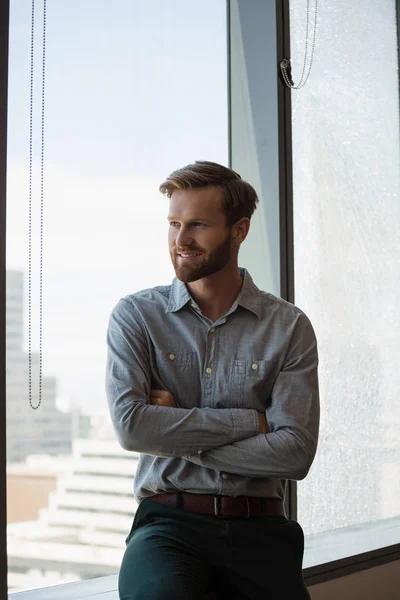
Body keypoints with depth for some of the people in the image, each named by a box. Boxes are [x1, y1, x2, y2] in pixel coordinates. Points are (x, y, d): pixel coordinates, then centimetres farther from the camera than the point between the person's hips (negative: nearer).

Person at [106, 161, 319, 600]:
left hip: (259, 530, 2)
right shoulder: (136, 316, 4)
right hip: (169, 520, -2)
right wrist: (250, 420, -8)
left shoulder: (289, 326, 3)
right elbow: (130, 425, -10)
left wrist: (176, 437, -8)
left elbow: (295, 453, -6)